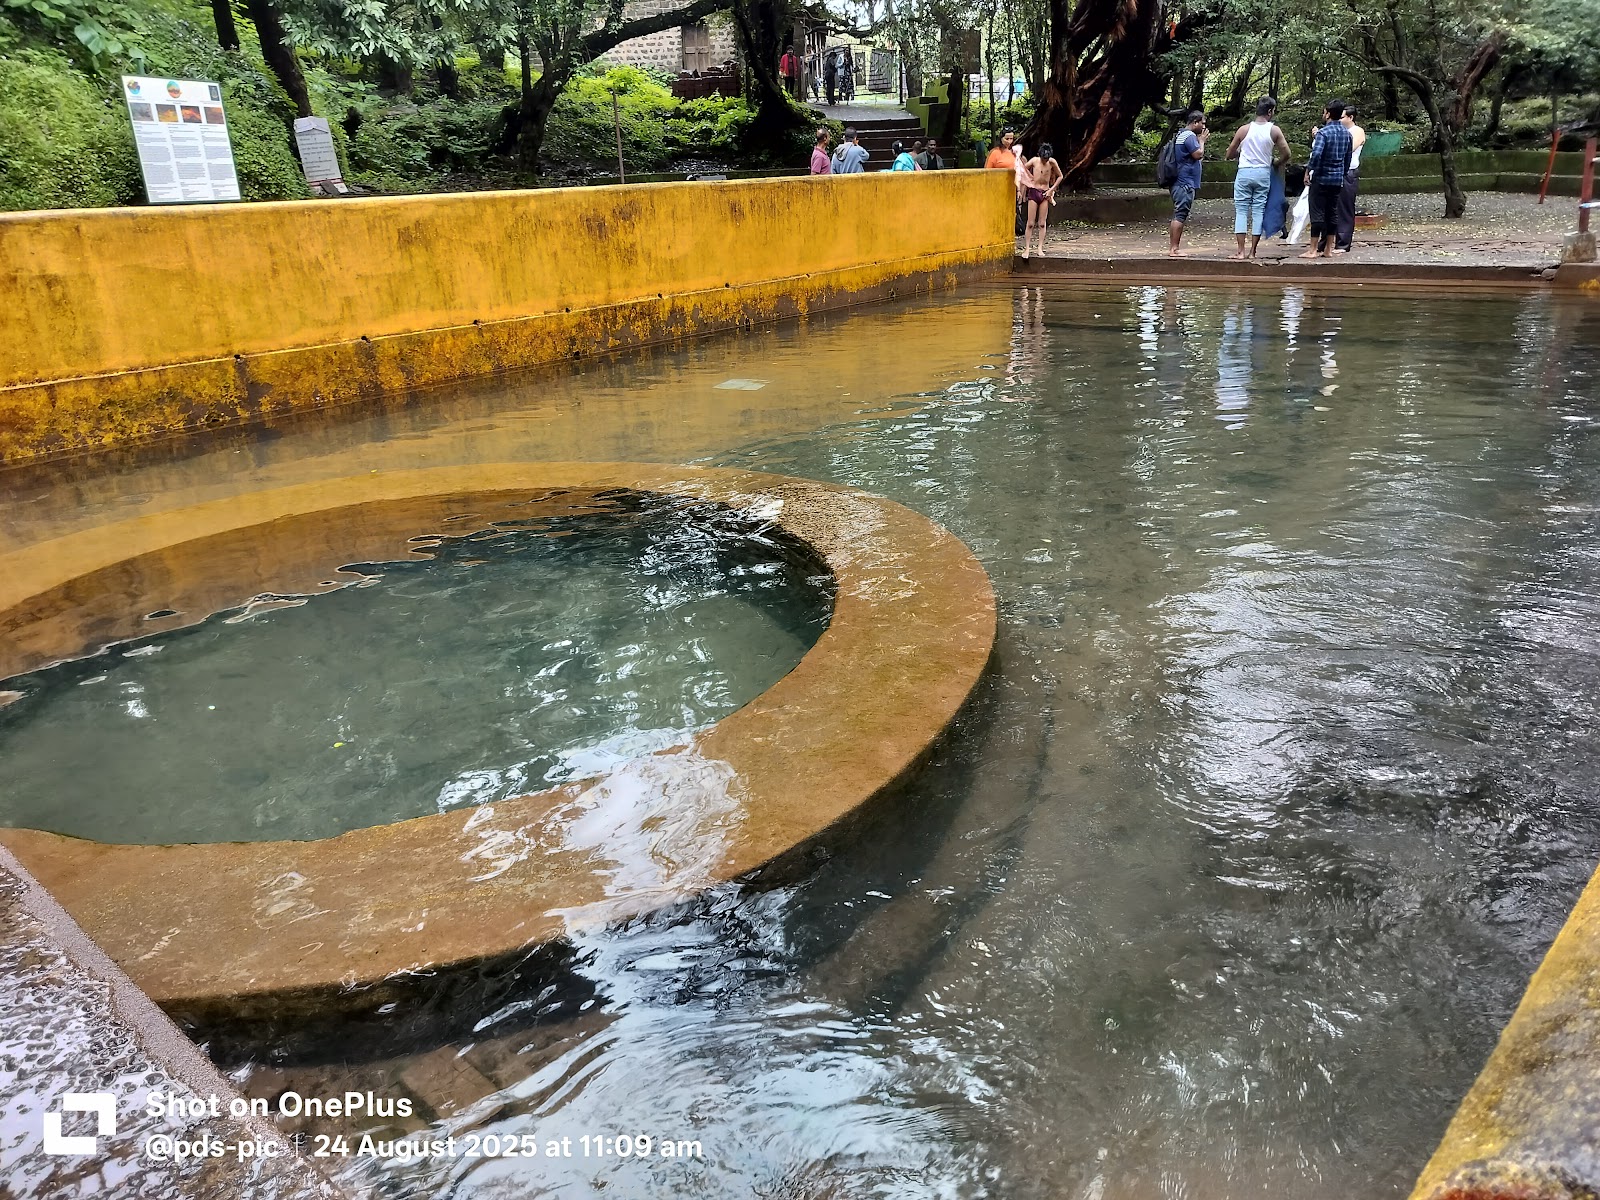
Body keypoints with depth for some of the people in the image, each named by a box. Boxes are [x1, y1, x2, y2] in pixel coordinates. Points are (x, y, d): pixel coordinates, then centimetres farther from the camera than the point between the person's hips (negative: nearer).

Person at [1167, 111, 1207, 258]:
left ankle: (1172, 247, 14)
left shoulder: (1181, 134, 19)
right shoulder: (1190, 136, -13)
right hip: (1185, 184, -11)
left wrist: (1200, 140, 14)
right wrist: (1202, 140, -4)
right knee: (1180, 217, -10)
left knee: (1178, 216, 12)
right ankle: (1173, 249, -11)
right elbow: (1198, 154, -18)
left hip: (1180, 183, 11)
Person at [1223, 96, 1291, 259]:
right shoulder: (1274, 131, -2)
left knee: (1241, 211, 2)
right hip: (1263, 174, 1)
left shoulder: (1244, 129, -2)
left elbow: (1230, 154, 4)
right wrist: (1275, 162, 19)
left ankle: (1240, 251, -4)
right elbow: (1286, 155, -1)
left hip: (1244, 173, -1)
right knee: (1259, 211, 6)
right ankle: (1252, 252, 6)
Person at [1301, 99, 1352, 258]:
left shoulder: (1323, 132, -12)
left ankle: (1313, 250, -4)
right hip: (1338, 179, 7)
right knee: (1332, 213, 10)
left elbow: (1316, 154, -25)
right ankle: (1328, 249, 12)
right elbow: (1348, 157, 16)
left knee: (1317, 213, -4)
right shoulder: (1346, 133, 11)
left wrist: (1308, 171, -15)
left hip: (1321, 179, -7)